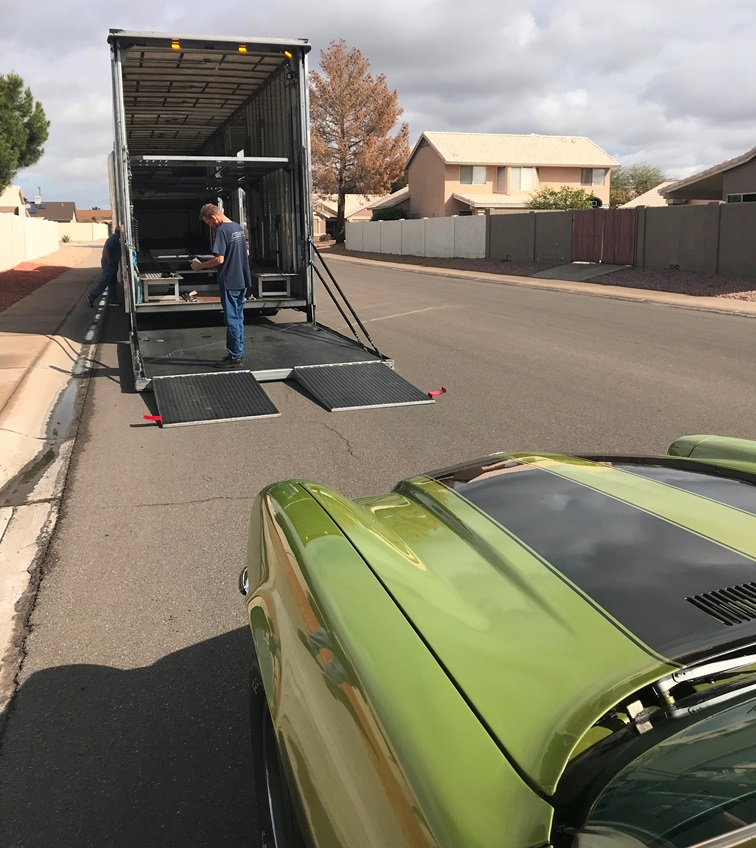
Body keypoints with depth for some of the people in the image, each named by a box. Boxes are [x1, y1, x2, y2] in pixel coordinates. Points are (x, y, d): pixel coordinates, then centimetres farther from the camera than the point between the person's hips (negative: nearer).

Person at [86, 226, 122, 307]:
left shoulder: (115, 238, 13)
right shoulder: (113, 238, -19)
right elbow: (106, 249, -29)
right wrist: (109, 261, -24)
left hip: (113, 264, 10)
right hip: (109, 264, -10)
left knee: (112, 283, 13)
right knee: (104, 282, -6)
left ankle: (113, 301, 18)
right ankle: (91, 297, 0)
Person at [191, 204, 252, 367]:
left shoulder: (222, 230, -15)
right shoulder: (238, 228, 12)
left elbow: (219, 259, -20)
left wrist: (200, 266, -9)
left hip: (229, 282, -8)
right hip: (243, 281, 9)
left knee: (232, 319, -3)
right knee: (239, 318, 14)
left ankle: (234, 357, 2)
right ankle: (239, 352, 20)